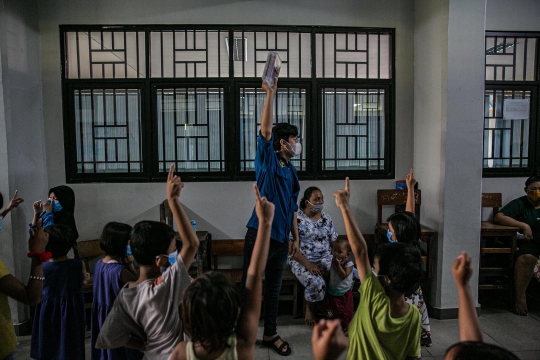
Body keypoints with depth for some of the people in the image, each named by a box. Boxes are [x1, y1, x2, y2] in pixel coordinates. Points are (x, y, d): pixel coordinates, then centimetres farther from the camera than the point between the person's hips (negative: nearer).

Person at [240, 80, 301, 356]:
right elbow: (266, 130, -20)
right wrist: (270, 93, -24)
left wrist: (295, 236, 16)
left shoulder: (291, 171, 14)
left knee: (273, 288, 16)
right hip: (260, 233, -6)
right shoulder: (267, 161, -4)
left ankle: (270, 334, 30)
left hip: (281, 237, 6)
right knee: (249, 285, 3)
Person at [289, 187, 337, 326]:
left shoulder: (326, 217, 8)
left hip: (325, 258, 5)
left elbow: (334, 240, 10)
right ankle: (309, 309, 1)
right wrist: (308, 264, -21)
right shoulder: (296, 218, -11)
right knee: (317, 283, -31)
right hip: (302, 261, -5)